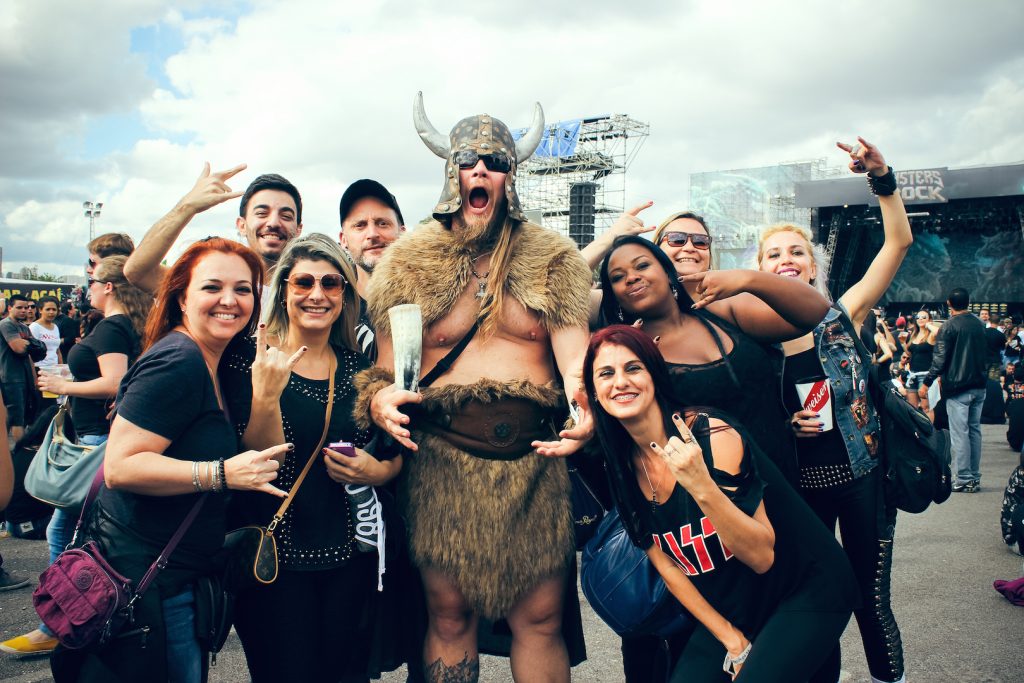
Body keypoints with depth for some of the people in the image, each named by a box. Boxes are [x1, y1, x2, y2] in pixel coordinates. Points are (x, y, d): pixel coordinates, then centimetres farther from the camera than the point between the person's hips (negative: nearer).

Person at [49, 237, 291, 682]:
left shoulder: (210, 364, 10)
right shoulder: (177, 362, -20)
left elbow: (264, 454, 16)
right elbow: (119, 467, -26)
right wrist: (223, 474, -29)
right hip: (146, 576, -10)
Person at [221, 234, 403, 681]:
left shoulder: (360, 367, 4)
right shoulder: (248, 358, -6)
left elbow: (396, 454, 12)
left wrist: (376, 471, -10)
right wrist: (265, 395, -27)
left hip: (350, 557, 4)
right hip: (275, 556, -3)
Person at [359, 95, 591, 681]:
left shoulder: (552, 259, 8)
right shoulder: (409, 264, 7)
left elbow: (574, 354, -1)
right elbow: (386, 366, 5)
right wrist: (380, 399, -18)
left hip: (533, 458, 1)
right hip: (442, 460, 0)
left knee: (541, 618, 5)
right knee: (449, 616, 8)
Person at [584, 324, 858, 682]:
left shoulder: (711, 434, -22)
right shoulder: (621, 466, -5)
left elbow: (761, 556, -24)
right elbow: (664, 563, 2)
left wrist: (702, 486, -38)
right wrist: (731, 639, -2)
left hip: (806, 591, -5)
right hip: (729, 609, 5)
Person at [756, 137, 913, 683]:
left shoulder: (841, 318, -4)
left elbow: (899, 242, -10)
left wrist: (883, 180, -21)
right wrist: (785, 425, -12)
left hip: (862, 476, -1)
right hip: (801, 485, 1)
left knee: (871, 602, 9)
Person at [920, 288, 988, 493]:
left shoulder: (949, 326, -11)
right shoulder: (979, 324, 9)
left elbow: (940, 359, -14)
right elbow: (985, 353, 19)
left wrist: (926, 383, -9)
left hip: (957, 387, -7)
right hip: (979, 386, 7)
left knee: (959, 433, -4)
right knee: (975, 430, 12)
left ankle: (964, 480, -3)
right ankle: (975, 478, 16)